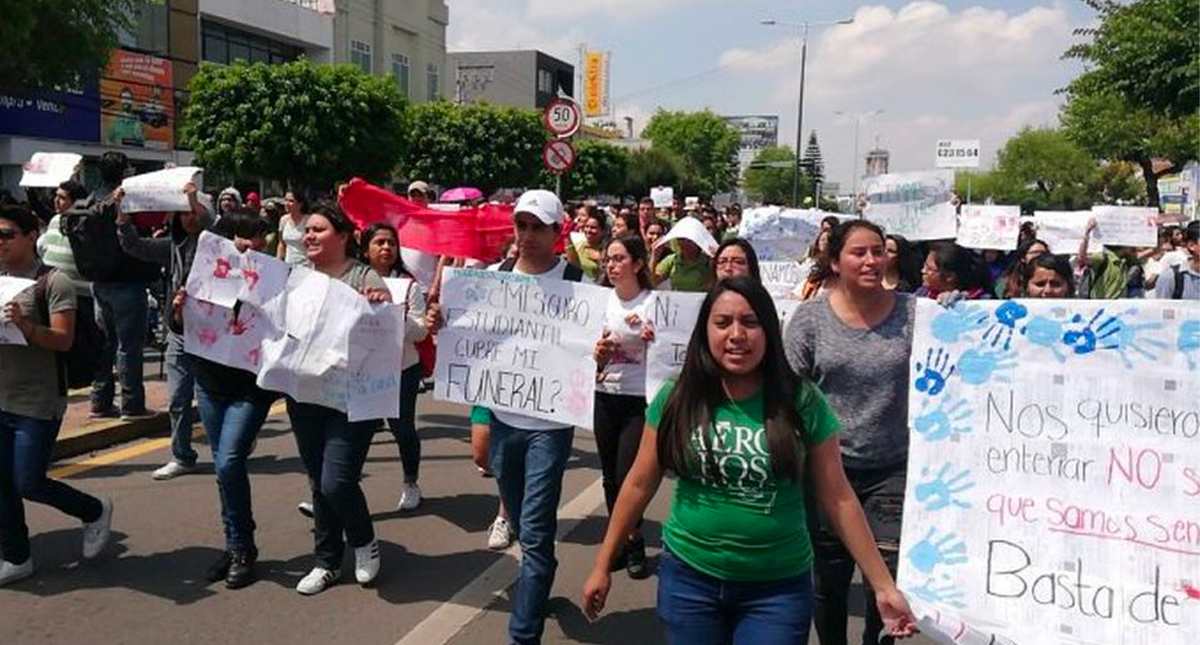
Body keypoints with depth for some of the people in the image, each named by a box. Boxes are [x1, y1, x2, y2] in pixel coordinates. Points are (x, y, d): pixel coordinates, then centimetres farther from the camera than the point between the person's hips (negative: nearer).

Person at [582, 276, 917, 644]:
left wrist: (884, 586, -4)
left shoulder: (801, 401, -9)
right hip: (688, 578, 2)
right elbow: (640, 485, 1)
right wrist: (602, 565, 5)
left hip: (778, 587, -1)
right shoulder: (677, 398, -6)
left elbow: (837, 498, -4)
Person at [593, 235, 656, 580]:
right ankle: (619, 542, 27)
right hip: (606, 395, 4)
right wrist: (596, 354, -8)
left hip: (639, 398, -4)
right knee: (610, 475, 11)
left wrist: (654, 340, -23)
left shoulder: (653, 302, -7)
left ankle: (635, 541, 18)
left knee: (627, 475, -5)